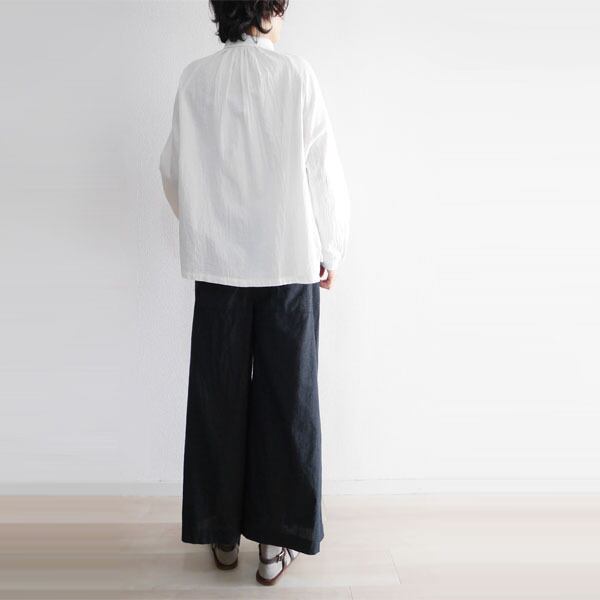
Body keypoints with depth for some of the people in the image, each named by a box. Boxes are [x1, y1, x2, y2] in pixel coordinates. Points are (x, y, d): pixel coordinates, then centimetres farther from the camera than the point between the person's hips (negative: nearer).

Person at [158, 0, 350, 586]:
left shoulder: (195, 78, 4)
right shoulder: (296, 74, -3)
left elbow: (174, 169, 9)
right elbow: (323, 169, -4)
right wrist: (330, 251, 7)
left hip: (218, 260, 2)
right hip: (290, 259, -2)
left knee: (218, 395, 11)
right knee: (286, 397, 6)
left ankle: (222, 534, 23)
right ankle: (276, 539, 15)